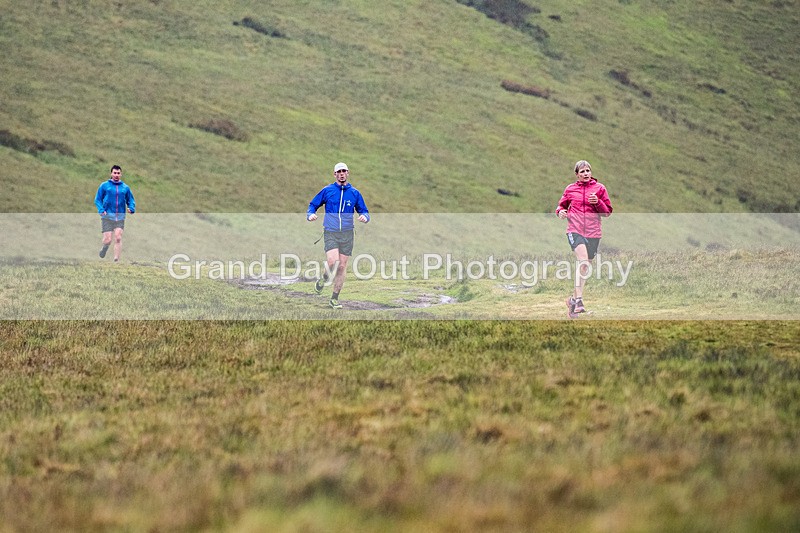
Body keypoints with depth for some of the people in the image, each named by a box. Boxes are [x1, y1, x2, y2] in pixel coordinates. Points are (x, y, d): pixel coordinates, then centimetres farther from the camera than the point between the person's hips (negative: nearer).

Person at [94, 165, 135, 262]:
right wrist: (101, 210, -12)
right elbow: (98, 200, 5)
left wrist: (131, 208, -5)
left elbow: (131, 200, 17)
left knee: (118, 238, -11)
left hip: (120, 217, 2)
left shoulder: (125, 187, 11)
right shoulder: (104, 186, 4)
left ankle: (116, 260, -9)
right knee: (107, 240, -7)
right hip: (107, 217, -2)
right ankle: (104, 248, 27)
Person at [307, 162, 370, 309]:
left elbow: (364, 211, 15)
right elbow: (313, 204, 14)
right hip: (330, 233, -2)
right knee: (333, 261, -22)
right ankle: (323, 280, 10)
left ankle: (335, 298, 12)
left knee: (342, 267, 2)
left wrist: (365, 217, -8)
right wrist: (310, 214, -8)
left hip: (347, 234, 2)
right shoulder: (327, 191, 4)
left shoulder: (354, 193, 9)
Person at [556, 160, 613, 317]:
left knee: (584, 266, 11)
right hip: (575, 230, -2)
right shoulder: (570, 189, 9)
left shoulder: (599, 188, 7)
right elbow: (561, 205, 23)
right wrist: (560, 211, -1)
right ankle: (579, 300, -31)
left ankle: (573, 299, 29)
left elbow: (608, 212, 8)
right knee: (583, 261, -25)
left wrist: (598, 202, -11)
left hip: (593, 233, 2)